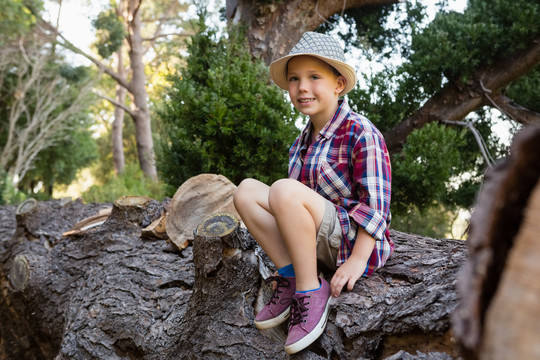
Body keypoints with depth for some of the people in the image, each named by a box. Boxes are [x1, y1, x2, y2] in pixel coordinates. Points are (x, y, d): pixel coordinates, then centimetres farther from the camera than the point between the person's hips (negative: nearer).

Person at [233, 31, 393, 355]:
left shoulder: (361, 133, -11)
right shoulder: (303, 141, 13)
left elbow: (376, 202, -16)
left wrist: (358, 260, -22)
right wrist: (291, 247, 17)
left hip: (354, 242, -8)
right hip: (319, 241, 8)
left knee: (284, 190, -31)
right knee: (246, 191, -5)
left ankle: (311, 292, -18)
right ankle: (290, 278, -8)